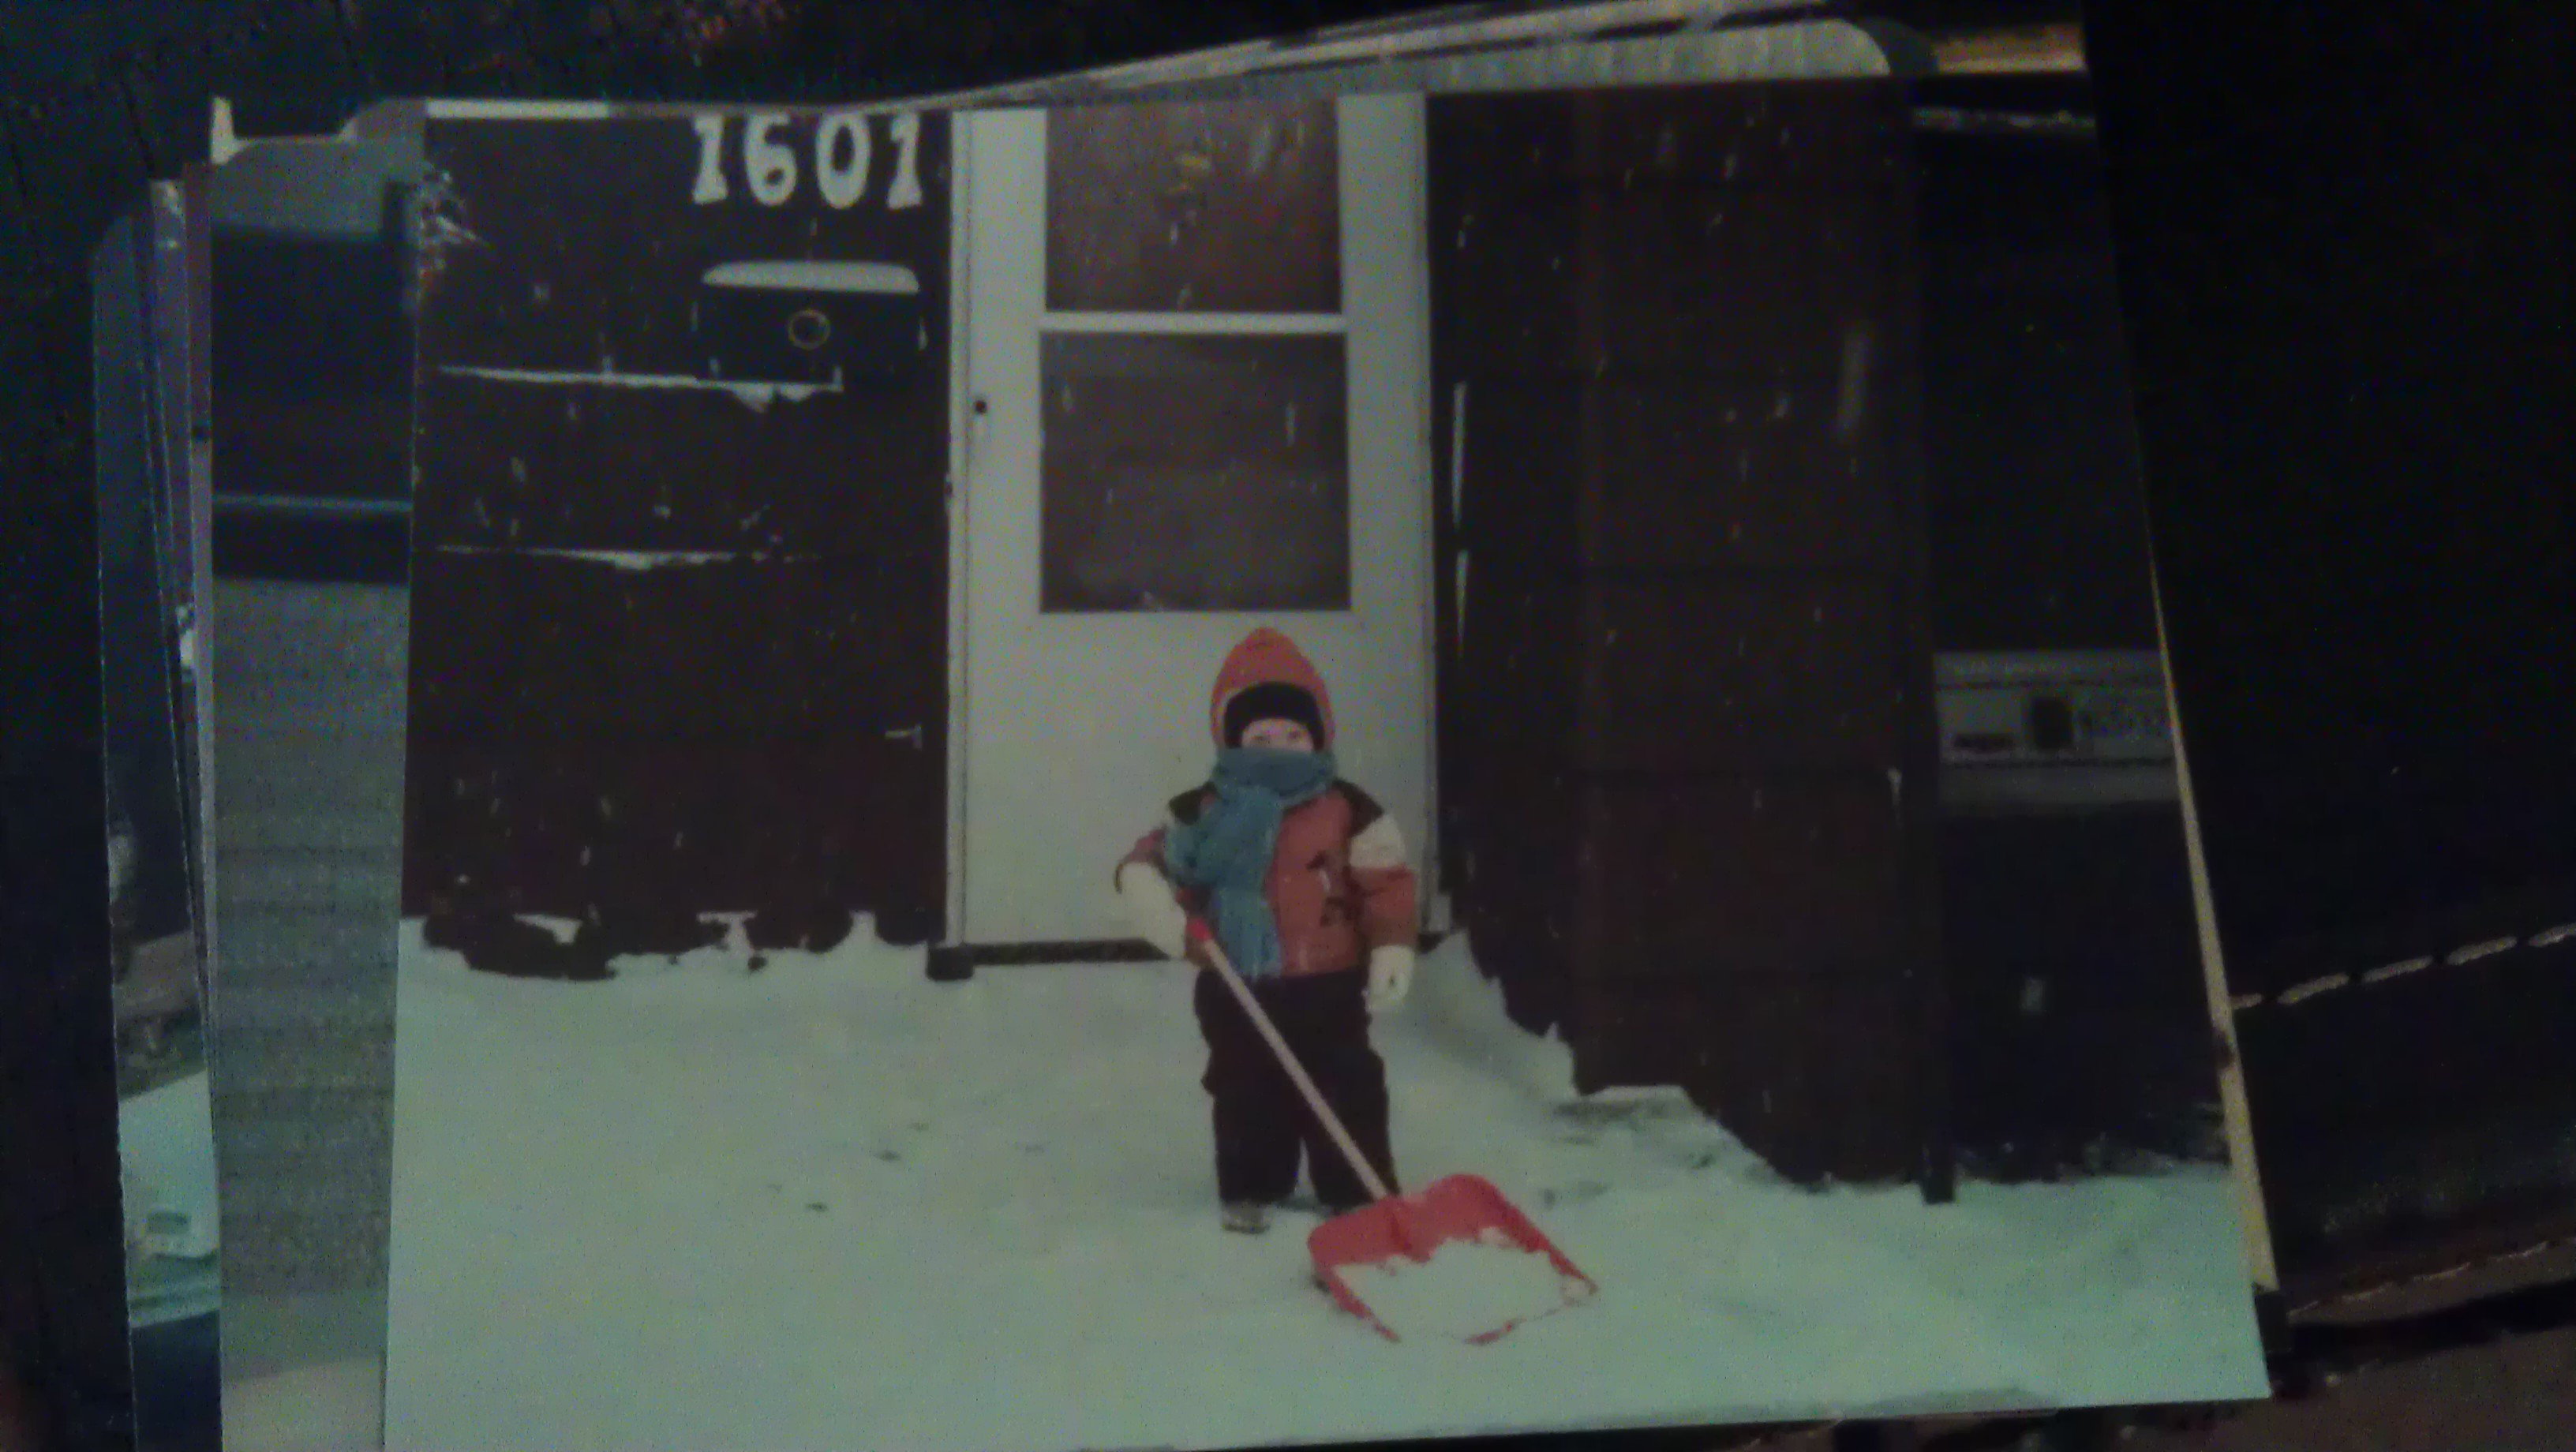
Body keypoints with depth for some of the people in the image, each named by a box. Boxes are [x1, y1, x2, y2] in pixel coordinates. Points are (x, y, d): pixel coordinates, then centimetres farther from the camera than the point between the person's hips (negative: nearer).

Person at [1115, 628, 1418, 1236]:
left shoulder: (1349, 810, -6)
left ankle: (1357, 1194, 15)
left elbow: (1386, 883, -4)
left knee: (1346, 1093, 5)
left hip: (1326, 986, -1)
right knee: (1246, 1095, 12)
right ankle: (1251, 1191, 26)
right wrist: (1166, 916, -21)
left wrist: (1392, 947, -14)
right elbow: (1148, 863, -2)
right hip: (1236, 988, 1)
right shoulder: (1206, 812, -4)